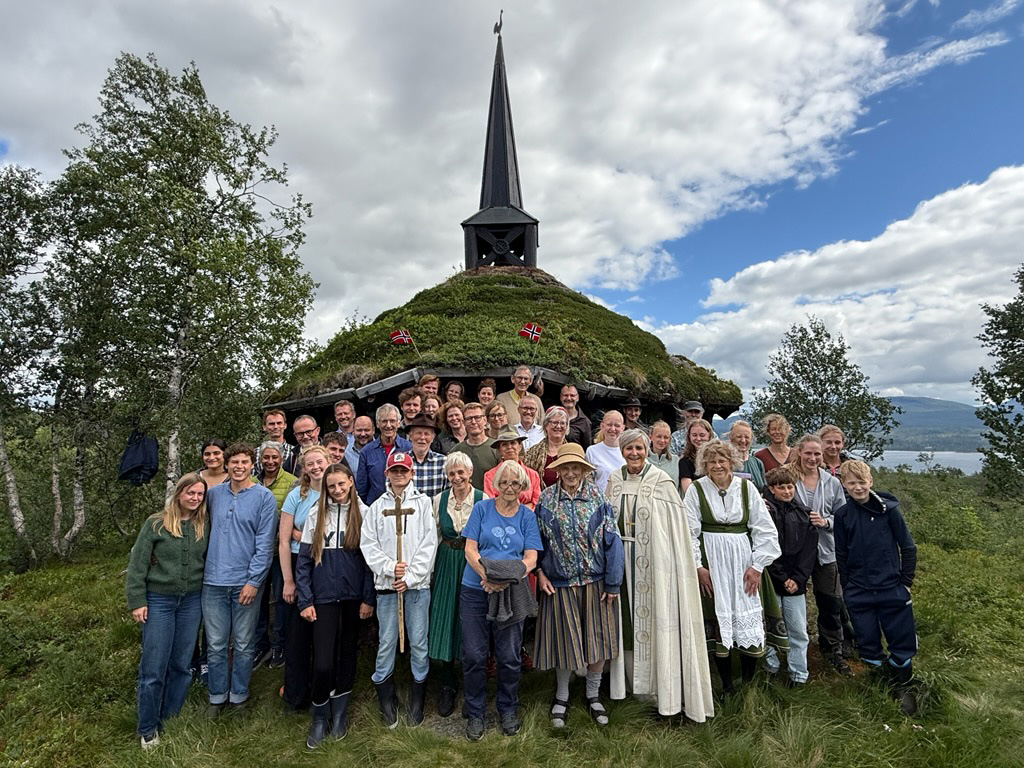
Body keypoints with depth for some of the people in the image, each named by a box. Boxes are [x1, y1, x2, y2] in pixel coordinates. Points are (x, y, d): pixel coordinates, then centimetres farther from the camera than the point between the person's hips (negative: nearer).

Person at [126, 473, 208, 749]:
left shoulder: (204, 526, 0)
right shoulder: (156, 524, -9)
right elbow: (137, 565, -6)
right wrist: (136, 602, -9)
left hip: (192, 602, 3)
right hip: (158, 601, -3)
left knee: (181, 664, 11)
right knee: (153, 667, 3)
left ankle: (170, 720, 29)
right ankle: (147, 728, 23)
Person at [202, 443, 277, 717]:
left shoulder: (264, 497, -5)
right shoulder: (213, 494, 6)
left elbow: (264, 544, -8)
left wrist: (253, 581, -12)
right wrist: (205, 567, 3)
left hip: (246, 583, -2)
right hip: (214, 581, 3)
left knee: (243, 645, 10)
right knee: (215, 645, 11)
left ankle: (239, 695, 28)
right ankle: (217, 696, 29)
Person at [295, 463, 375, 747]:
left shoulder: (364, 513, -2)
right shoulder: (315, 516, 1)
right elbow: (303, 561, 2)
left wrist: (369, 598, -4)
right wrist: (304, 601, -3)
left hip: (354, 596, 0)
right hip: (324, 596, 0)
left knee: (348, 652, 13)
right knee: (323, 662, -4)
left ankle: (339, 712, 34)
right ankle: (319, 718, 22)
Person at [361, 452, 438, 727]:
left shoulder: (423, 503, 2)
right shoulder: (377, 506, 7)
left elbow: (429, 543, -3)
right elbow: (368, 544, 3)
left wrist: (410, 576, -9)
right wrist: (390, 567, -10)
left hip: (417, 583, -1)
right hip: (386, 583, 1)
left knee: (419, 641, 6)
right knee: (386, 642, 7)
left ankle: (417, 701, 22)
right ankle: (385, 698, 25)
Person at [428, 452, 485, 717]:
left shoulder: (483, 499, -8)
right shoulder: (439, 500, 0)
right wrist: (430, 570, 5)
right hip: (446, 564, 2)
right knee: (445, 623, 5)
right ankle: (447, 687, 24)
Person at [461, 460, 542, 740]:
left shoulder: (527, 516, 5)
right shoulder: (482, 508, 1)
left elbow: (531, 558, -1)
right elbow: (470, 549, -3)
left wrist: (506, 579, -17)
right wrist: (487, 576, -19)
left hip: (511, 593, 1)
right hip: (475, 591, -1)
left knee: (509, 657, 9)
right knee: (473, 656, 5)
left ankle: (508, 710, 32)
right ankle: (475, 714, 27)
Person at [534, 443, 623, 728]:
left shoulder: (598, 496, -6)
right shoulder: (546, 499, -4)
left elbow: (612, 540, -5)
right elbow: (537, 539, 4)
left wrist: (613, 583, -6)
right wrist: (539, 572, -4)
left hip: (595, 581, 1)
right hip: (559, 583, 0)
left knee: (597, 638, 10)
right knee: (564, 640, 10)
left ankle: (593, 695, 34)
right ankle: (561, 697, 33)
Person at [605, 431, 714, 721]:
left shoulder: (661, 482, -8)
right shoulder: (614, 481, 5)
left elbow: (674, 526, -9)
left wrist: (668, 563, -14)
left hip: (653, 560, -4)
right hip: (622, 558, 4)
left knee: (655, 615, 3)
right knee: (627, 616, 12)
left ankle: (661, 685, 18)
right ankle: (632, 680, 29)